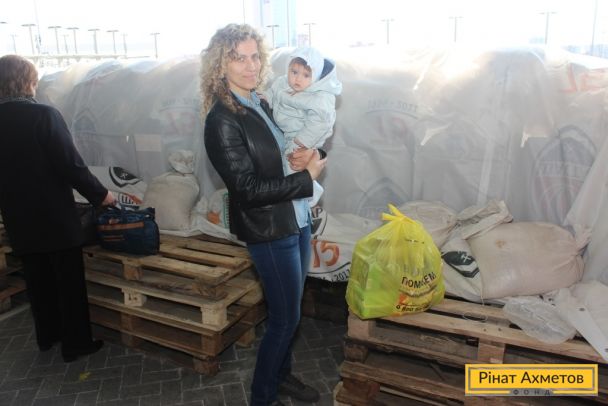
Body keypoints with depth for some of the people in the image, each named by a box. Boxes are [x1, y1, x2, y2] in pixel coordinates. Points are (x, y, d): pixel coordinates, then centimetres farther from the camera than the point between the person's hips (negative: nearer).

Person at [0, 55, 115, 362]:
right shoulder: (43, 115, -17)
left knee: (37, 281, 19)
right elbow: (70, 164, -19)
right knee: (69, 283, 7)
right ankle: (75, 344, 17)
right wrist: (100, 194, -6)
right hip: (56, 217, -6)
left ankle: (46, 336, 34)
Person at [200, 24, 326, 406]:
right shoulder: (222, 120, -17)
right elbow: (248, 189, -22)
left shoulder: (261, 104, 6)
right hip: (268, 230, -7)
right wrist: (307, 177, -16)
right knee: (286, 317, 5)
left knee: (289, 310, 21)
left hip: (297, 219, 8)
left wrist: (310, 154, -6)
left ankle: (282, 373, 44)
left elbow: (283, 151, 18)